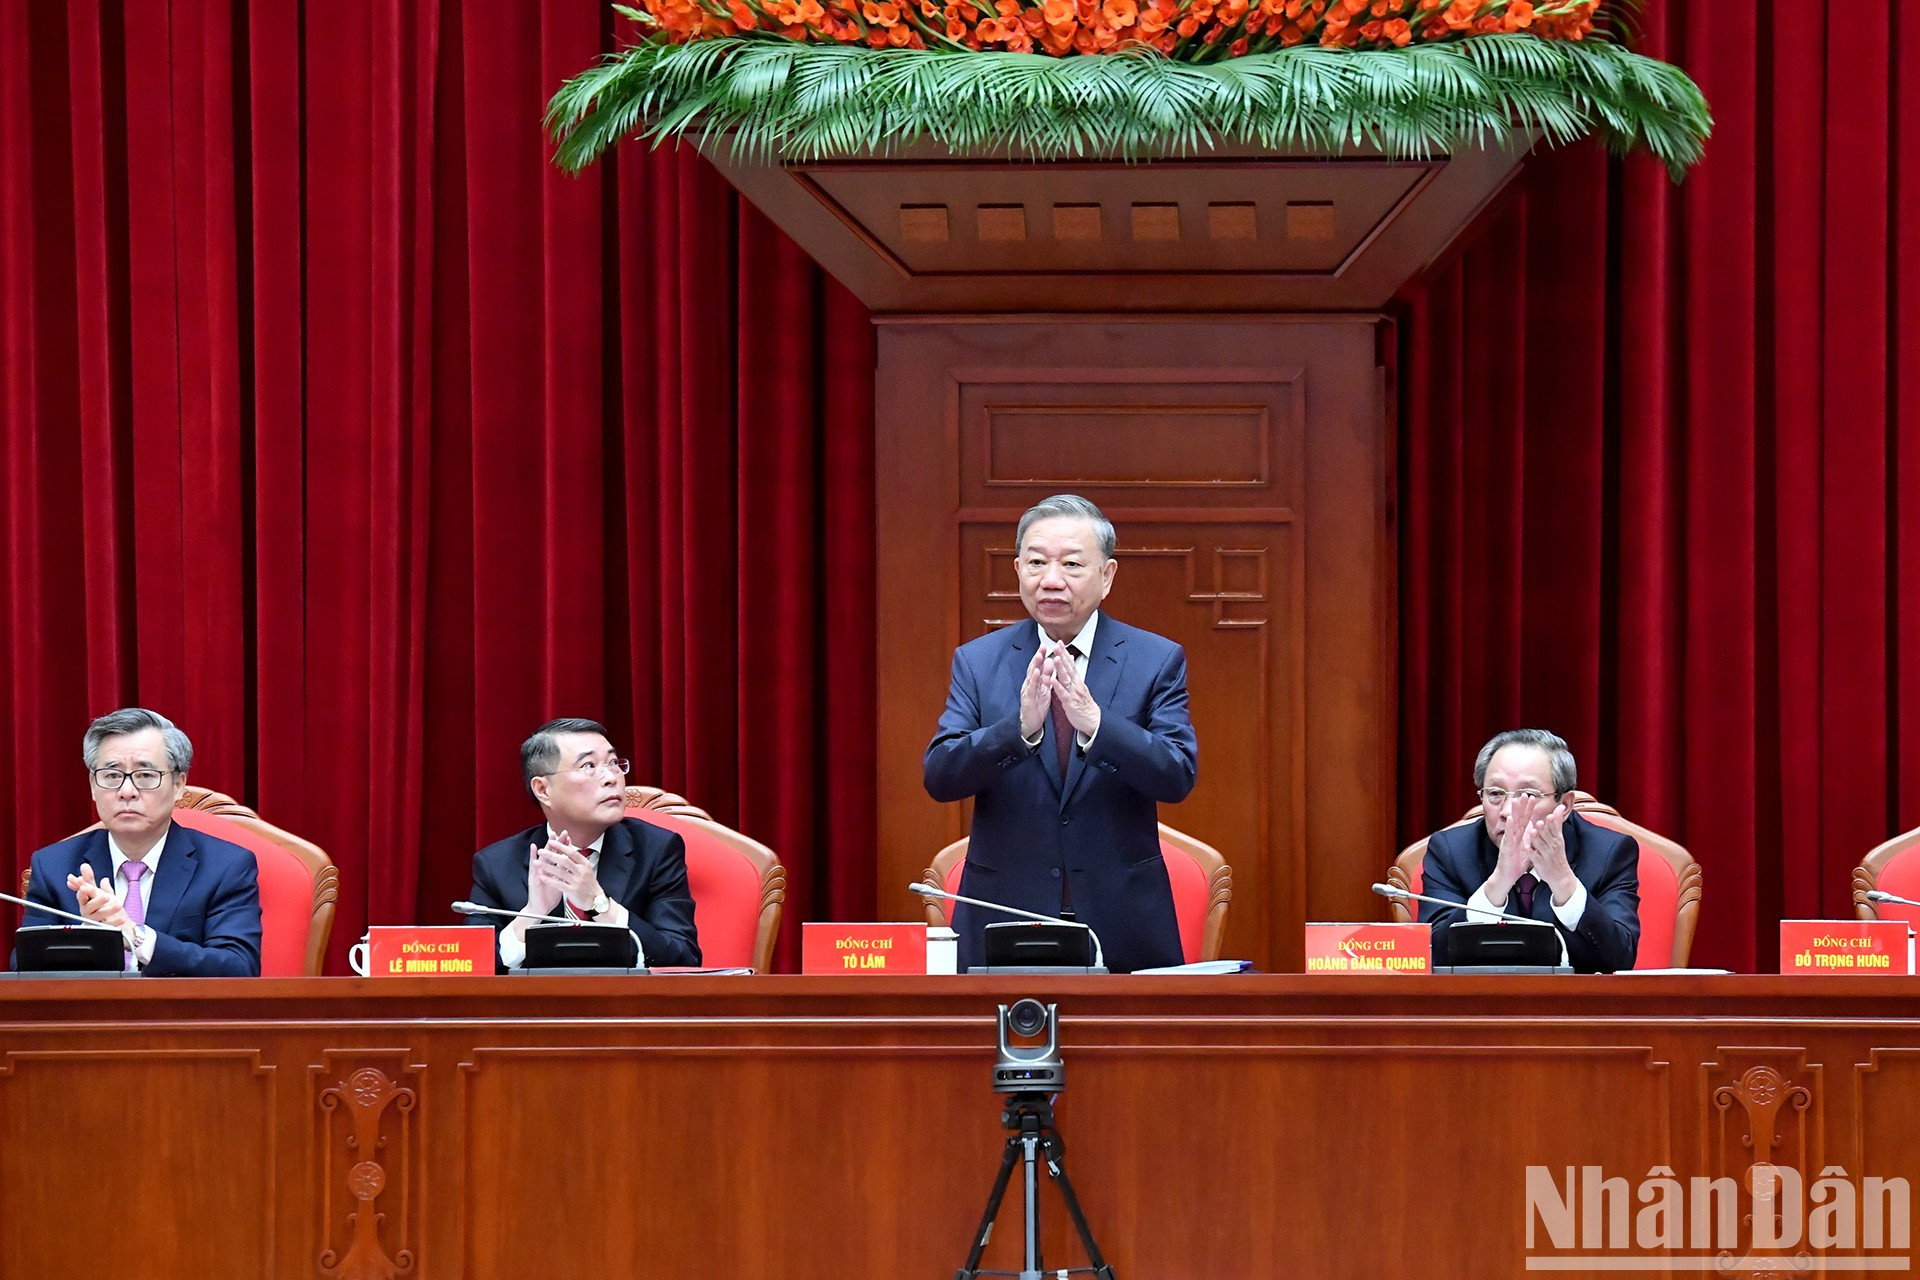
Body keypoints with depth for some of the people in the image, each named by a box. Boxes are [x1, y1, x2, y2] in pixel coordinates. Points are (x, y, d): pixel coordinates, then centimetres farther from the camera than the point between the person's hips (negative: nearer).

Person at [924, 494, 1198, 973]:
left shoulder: (1156, 660, 1)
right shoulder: (977, 661, 4)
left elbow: (1179, 776, -10)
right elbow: (939, 777, -7)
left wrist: (1094, 722, -26)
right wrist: (1019, 727, -25)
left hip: (1123, 928, 0)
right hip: (1004, 925, 0)